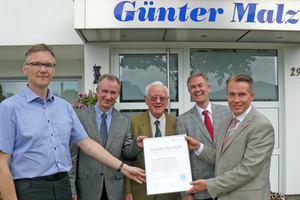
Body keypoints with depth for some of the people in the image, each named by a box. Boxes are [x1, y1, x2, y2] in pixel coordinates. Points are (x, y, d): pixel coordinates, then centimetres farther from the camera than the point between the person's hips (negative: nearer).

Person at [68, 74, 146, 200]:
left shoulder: (125, 121, 5)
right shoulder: (79, 117, -3)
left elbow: (127, 153, 5)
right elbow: (72, 154, -3)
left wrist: (137, 145, -17)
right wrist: (71, 188, -5)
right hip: (87, 188, -2)